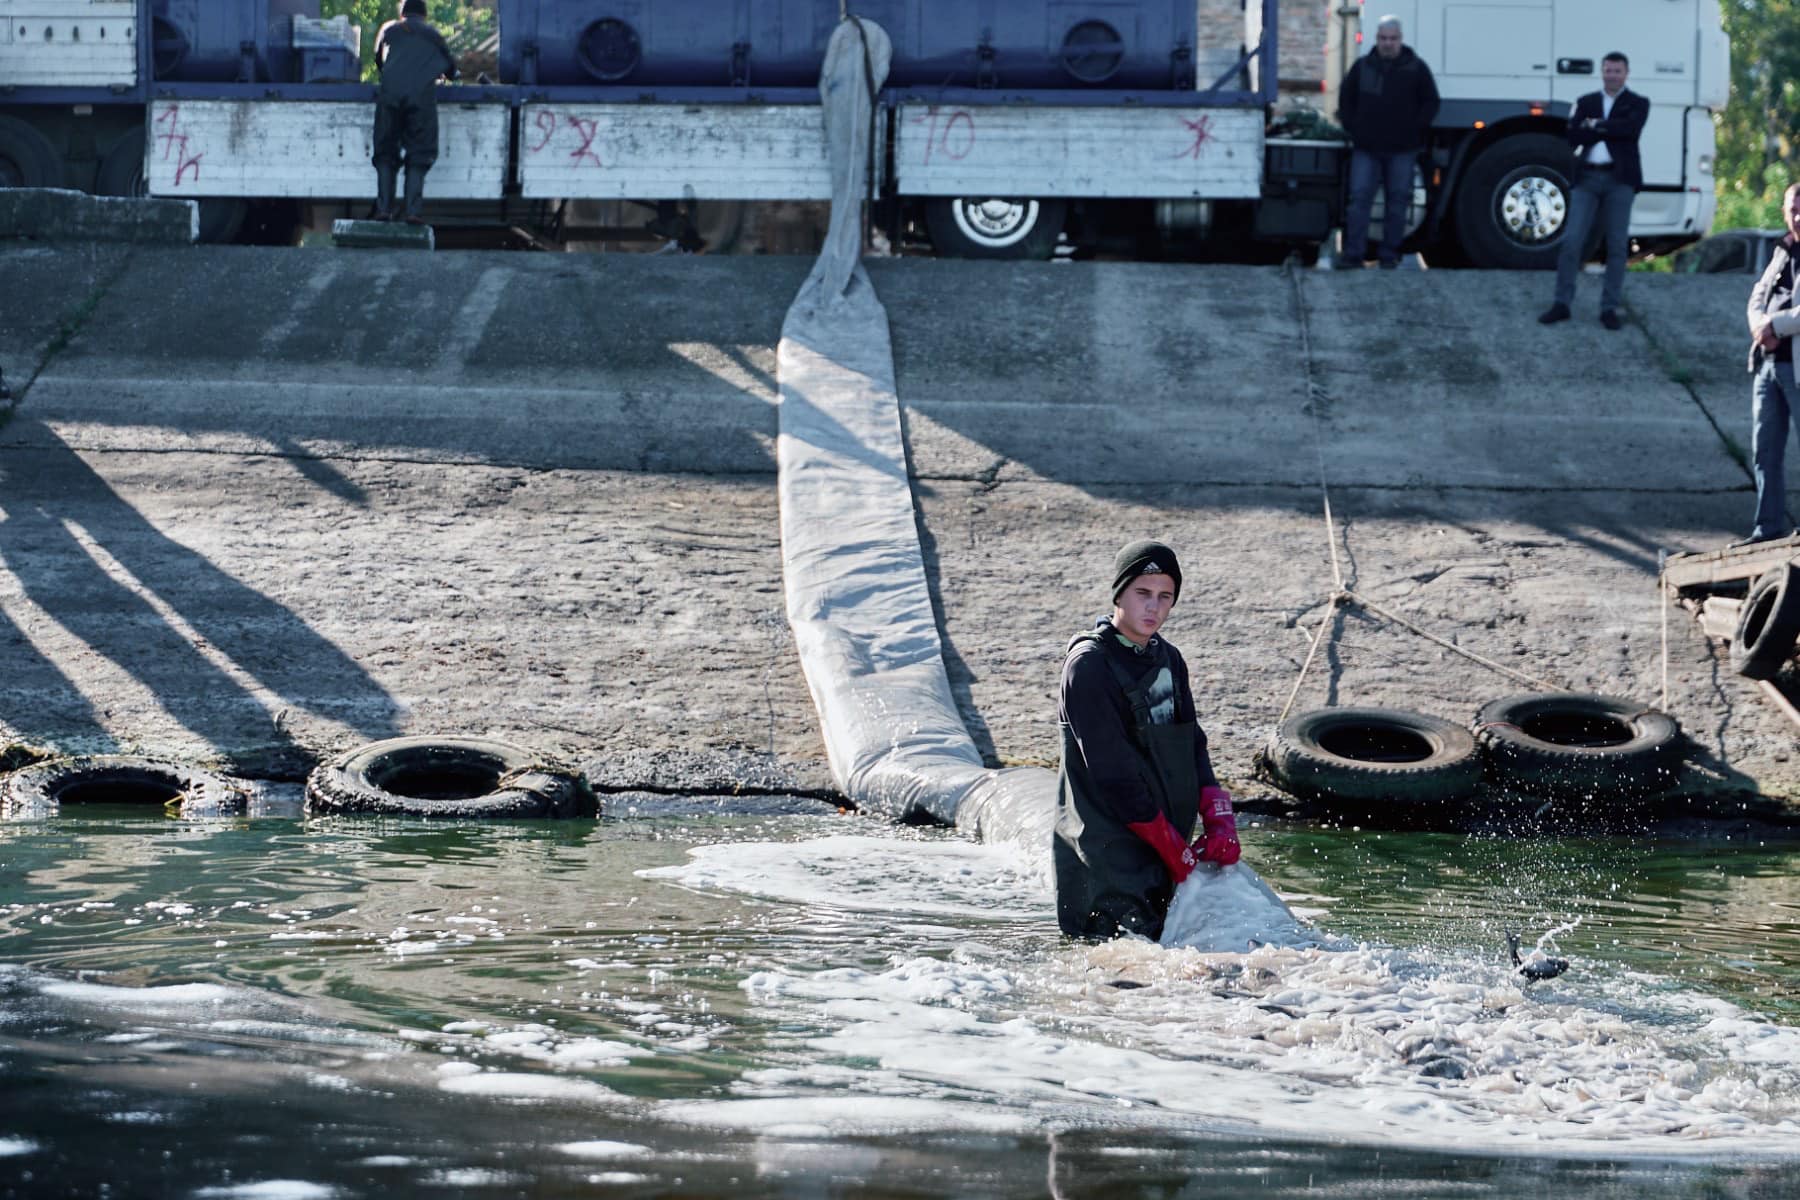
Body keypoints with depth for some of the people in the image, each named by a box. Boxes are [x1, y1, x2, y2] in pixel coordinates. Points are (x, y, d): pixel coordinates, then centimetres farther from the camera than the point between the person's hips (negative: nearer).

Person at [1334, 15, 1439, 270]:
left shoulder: (1416, 68, 2)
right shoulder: (1362, 66, 7)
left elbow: (1430, 102, 7)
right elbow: (1346, 99, 16)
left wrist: (1415, 130, -1)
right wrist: (1352, 127, 6)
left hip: (1402, 150, -1)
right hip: (1366, 148, 1)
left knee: (1397, 200, 3)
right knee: (1360, 197, -5)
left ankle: (1390, 254, 9)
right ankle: (1353, 253, -5)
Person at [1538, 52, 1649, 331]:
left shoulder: (1637, 104, 8)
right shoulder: (1586, 103, 15)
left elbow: (1631, 128, -13)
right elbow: (1573, 137, 1)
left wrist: (1596, 126, -5)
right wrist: (1610, 131, -8)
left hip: (1619, 178, -2)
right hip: (1587, 177, 2)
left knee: (1617, 245, -1)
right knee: (1571, 241, -4)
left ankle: (1609, 309, 5)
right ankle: (1561, 304, 3)